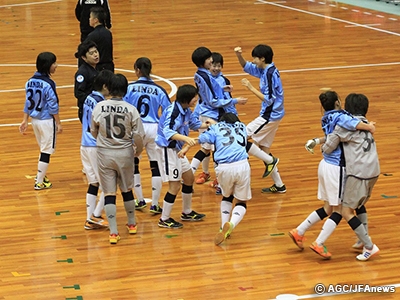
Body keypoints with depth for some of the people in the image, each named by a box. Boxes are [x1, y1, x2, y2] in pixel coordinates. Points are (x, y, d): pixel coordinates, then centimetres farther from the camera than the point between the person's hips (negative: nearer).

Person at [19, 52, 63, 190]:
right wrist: (58, 123, -9)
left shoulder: (30, 82, 2)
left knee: (44, 149, 23)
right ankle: (39, 182, 7)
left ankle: (40, 175, 33)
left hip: (35, 120, 7)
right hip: (47, 121, -7)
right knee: (46, 151, 3)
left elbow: (28, 103, 6)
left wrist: (25, 121, 11)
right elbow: (53, 106, -17)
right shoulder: (48, 84, -20)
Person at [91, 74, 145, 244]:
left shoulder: (99, 107, -8)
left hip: (104, 153, -1)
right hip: (125, 153, 1)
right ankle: (132, 224, 35)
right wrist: (138, 151, 10)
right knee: (127, 190, 19)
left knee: (109, 193, 4)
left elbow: (93, 132, 4)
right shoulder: (131, 109, -11)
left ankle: (113, 232, 0)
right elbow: (138, 136, -10)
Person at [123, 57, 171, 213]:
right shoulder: (159, 90, 0)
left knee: (133, 164, 18)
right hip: (154, 129, 1)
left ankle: (140, 200, 20)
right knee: (156, 166, 9)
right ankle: (154, 204, 8)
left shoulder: (130, 88, -5)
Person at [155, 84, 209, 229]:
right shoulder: (173, 111, -24)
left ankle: (187, 212, 37)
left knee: (189, 178, 20)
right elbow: (168, 131, -37)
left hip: (177, 149, 10)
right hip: (167, 150, -10)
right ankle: (164, 219, 5)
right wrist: (185, 138, -50)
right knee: (175, 185, -7)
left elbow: (195, 123, 22)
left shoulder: (185, 110, 4)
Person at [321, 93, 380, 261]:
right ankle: (364, 240, 26)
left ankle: (369, 247, -8)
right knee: (359, 203, 29)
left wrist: (323, 147, 14)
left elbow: (328, 148, -9)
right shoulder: (365, 123, 17)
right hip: (373, 171, 9)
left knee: (347, 212, -3)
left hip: (359, 173, -9)